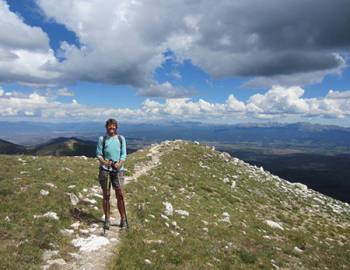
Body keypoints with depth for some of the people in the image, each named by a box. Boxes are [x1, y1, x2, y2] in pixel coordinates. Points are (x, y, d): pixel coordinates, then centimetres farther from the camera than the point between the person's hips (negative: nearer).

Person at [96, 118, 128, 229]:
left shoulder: (121, 138, 6)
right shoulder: (102, 139, 3)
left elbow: (123, 154, 4)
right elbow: (98, 154, 2)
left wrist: (119, 164, -15)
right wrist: (104, 162, -17)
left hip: (118, 170, 1)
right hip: (105, 170, 0)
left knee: (120, 195, -2)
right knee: (106, 195, 6)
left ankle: (123, 219, 10)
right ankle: (107, 219, 18)